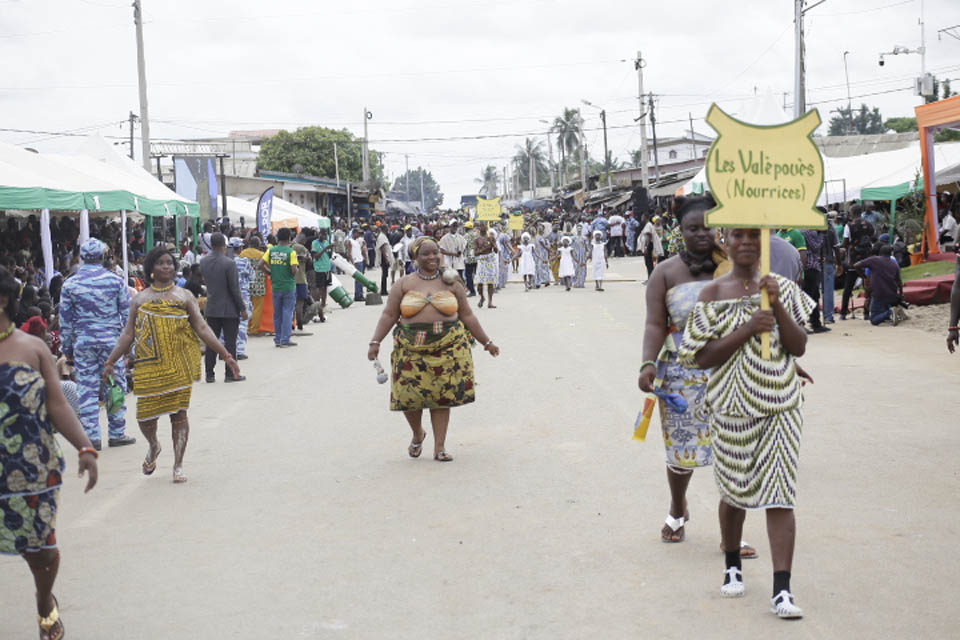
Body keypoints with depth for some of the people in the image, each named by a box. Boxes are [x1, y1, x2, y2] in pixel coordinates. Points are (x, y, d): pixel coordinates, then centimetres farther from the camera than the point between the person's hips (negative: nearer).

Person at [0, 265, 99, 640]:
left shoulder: (33, 348, 1)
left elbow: (57, 405, -2)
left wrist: (84, 448, -15)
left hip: (33, 467, 0)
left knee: (39, 545, 8)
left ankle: (45, 603, 37)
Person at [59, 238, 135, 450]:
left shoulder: (70, 284, 0)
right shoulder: (115, 281, -2)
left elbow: (65, 320, 4)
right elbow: (127, 314, 1)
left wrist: (67, 348, 12)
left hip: (83, 341, 1)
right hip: (111, 339, -1)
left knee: (87, 389, 5)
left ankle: (92, 437, 6)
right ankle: (117, 434, 12)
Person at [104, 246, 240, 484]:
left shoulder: (184, 297, 6)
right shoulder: (140, 299, 9)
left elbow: (202, 329, 3)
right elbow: (128, 334, 12)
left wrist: (226, 356, -3)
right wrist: (110, 361, 7)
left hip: (179, 364, -1)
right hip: (148, 366, 1)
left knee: (179, 413, -1)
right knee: (145, 414, -2)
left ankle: (178, 466, 11)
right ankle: (153, 447, 32)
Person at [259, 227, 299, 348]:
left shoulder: (271, 251, 0)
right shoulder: (291, 252, -11)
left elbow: (260, 265, -5)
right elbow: (294, 270, -19)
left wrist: (270, 273, 8)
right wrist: (297, 270, 4)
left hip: (275, 287, 4)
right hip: (289, 287, -4)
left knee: (277, 314, 13)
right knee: (287, 313, 2)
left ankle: (277, 339, 19)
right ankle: (285, 340, 1)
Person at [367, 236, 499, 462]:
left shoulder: (451, 284, 9)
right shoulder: (404, 284, 6)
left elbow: (467, 316, 13)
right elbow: (389, 316, 3)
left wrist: (486, 342, 13)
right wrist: (375, 342, -8)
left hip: (447, 348, 0)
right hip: (411, 350, 0)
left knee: (442, 396, 0)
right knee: (409, 396, -4)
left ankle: (439, 447, 10)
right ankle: (418, 434, 26)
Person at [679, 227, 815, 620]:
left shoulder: (784, 288, 3)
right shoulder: (712, 294, -1)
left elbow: (799, 347, -2)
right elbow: (703, 357, -8)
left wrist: (777, 306, -16)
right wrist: (746, 330, -20)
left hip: (780, 405, 0)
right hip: (732, 408, 0)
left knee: (779, 494, -6)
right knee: (734, 491, 13)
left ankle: (782, 591, -6)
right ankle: (733, 567, 37)